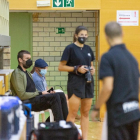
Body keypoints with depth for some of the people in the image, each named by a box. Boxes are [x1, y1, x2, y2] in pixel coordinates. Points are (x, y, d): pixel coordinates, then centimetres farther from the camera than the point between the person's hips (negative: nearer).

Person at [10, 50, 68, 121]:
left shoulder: (27, 73, 23)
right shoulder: (17, 74, -9)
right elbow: (22, 95, -17)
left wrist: (42, 92, 2)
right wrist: (40, 93, -13)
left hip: (34, 98, 9)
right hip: (26, 102, -9)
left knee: (61, 96, -6)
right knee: (55, 97, -25)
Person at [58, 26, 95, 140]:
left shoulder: (88, 49, 11)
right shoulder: (70, 48, -5)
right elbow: (61, 67, -6)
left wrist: (93, 69, 0)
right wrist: (77, 68, -17)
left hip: (88, 83, 6)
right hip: (75, 83, -6)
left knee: (85, 112, 9)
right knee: (73, 113, -8)